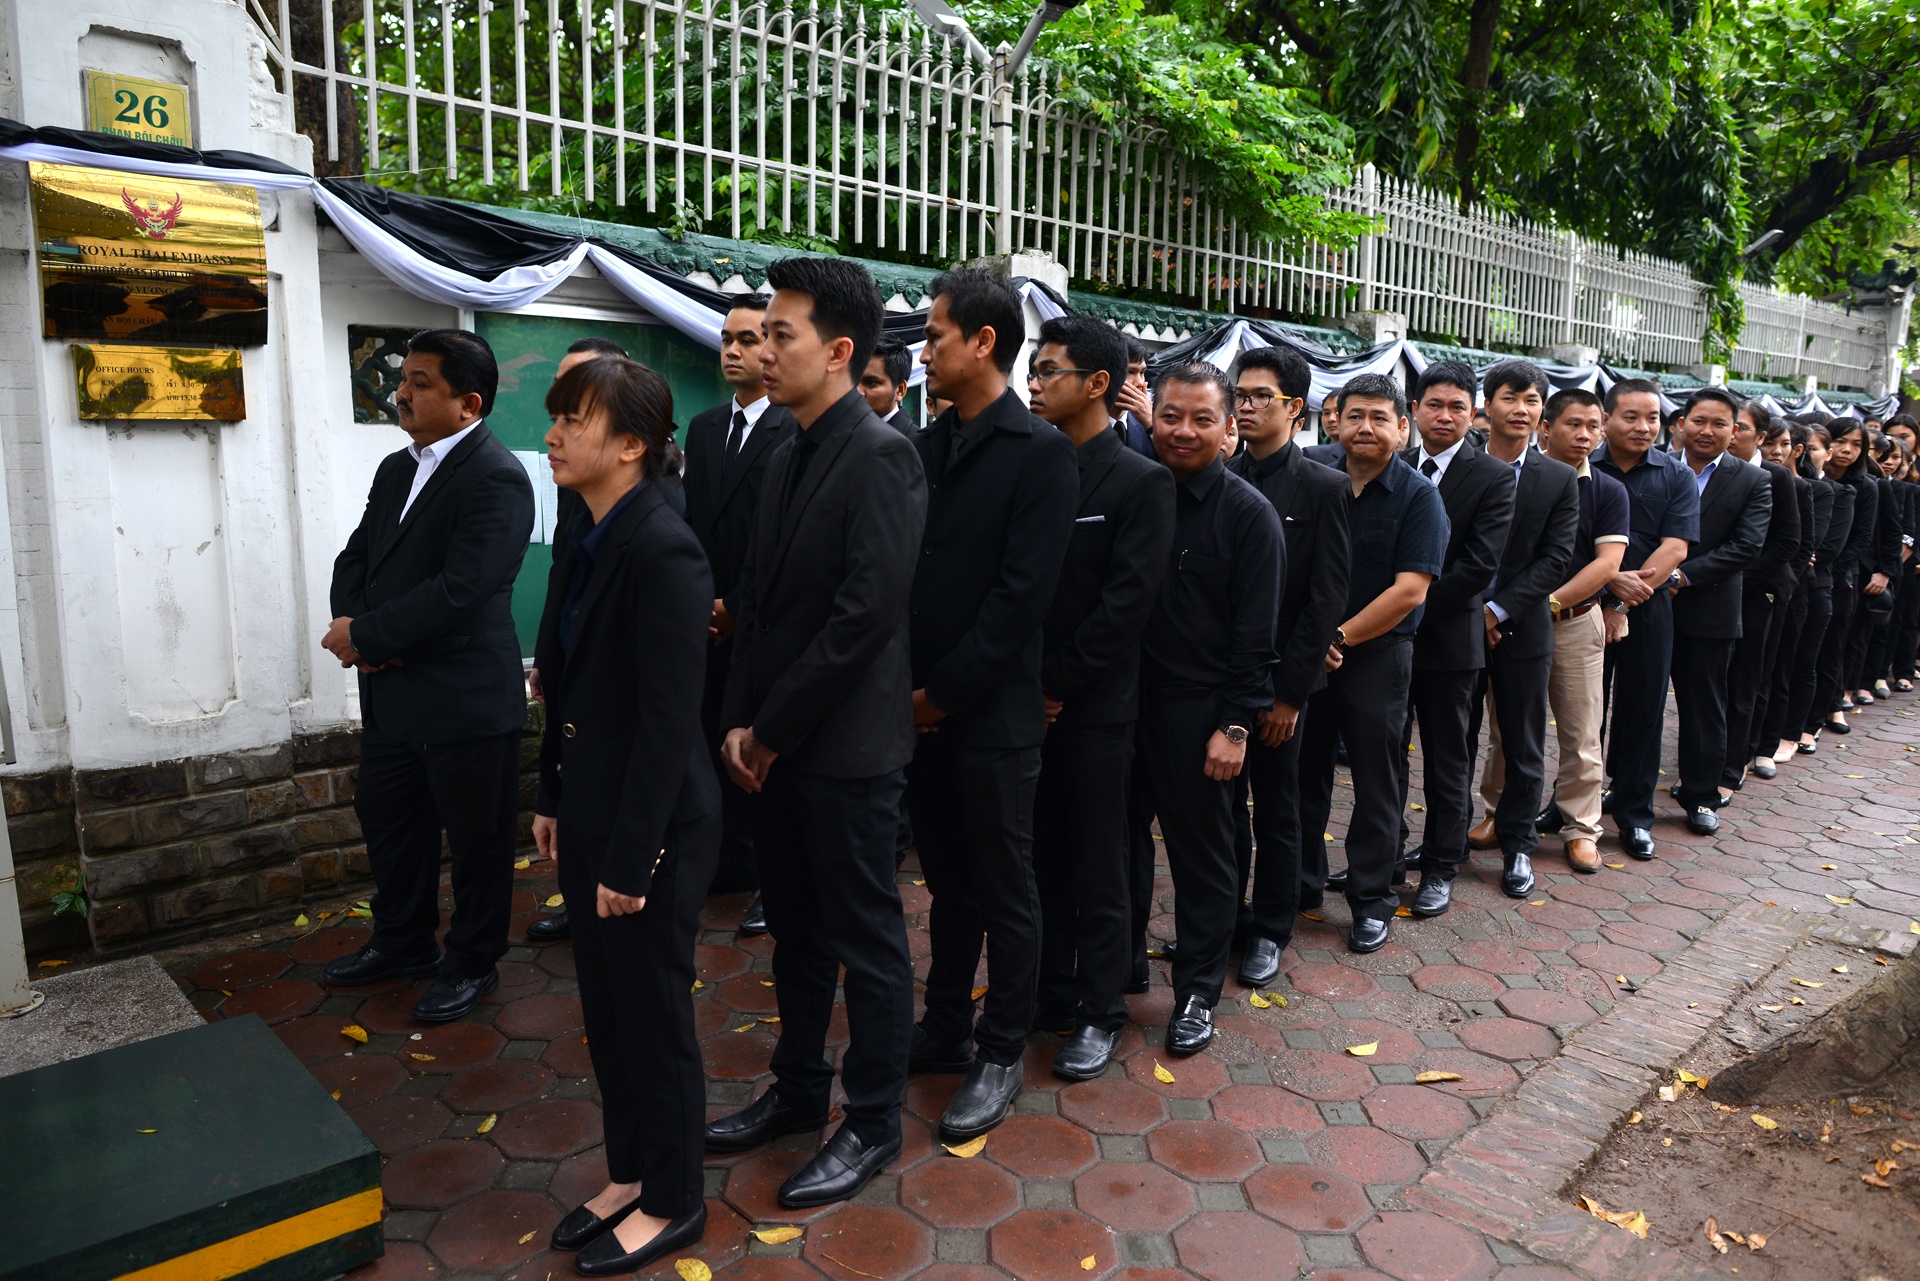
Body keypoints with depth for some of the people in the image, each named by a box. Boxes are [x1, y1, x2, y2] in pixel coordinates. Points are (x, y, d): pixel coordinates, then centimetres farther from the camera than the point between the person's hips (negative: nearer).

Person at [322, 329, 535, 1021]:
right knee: (388, 821, 22)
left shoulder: (496, 478, -18)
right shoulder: (396, 470, 12)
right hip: (392, 696, 9)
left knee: (476, 838, 7)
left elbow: (457, 592, -25)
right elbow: (355, 557, 13)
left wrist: (362, 636, -16)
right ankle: (402, 943, 42)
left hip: (467, 701, -9)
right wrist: (351, 625, -8)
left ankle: (472, 963, 26)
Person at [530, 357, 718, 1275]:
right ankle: (628, 1175, 40)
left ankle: (672, 1201, 30)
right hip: (589, 810, 9)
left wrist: (629, 858, -19)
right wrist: (552, 800, 14)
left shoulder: (663, 552, -21)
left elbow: (669, 720, -22)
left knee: (652, 1013, 8)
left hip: (650, 825, -8)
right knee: (605, 1008, 20)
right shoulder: (583, 541, 6)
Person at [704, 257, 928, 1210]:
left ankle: (872, 1124, 24)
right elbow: (757, 597, 12)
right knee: (795, 929, 19)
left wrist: (772, 729, -15)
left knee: (865, 938, 7)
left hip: (847, 746, -8)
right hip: (776, 745, 8)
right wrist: (740, 722, 2)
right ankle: (799, 1089, 38)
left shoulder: (881, 455, -14)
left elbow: (865, 613, -21)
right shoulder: (787, 456, 12)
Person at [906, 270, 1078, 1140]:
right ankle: (947, 1029, 35)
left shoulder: (1041, 455, -11)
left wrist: (943, 692, -13)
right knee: (948, 881, 18)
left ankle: (1001, 1056, 25)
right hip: (922, 705, 6)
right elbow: (898, 569, 8)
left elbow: (1020, 596, -16)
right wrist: (906, 685, -1)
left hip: (993, 713, -6)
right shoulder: (925, 447, 9)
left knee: (1005, 892, 9)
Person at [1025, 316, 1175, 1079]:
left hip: (1093, 707, -5)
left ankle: (1100, 1013, 22)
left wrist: (1056, 684, -14)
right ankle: (1050, 994, 30)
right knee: (1041, 858, 15)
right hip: (1027, 698, 5)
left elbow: (1126, 601, -13)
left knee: (1097, 869, 7)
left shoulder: (1141, 482, -7)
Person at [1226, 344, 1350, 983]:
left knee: (1276, 811, 10)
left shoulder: (1324, 488, -6)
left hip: (1278, 681, -3)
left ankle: (1269, 930, 26)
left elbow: (1326, 599, -9)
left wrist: (1289, 691, -13)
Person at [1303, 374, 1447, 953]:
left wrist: (1340, 637, -14)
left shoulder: (1419, 498, -5)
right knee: (1305, 769, 12)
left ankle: (1372, 898, 20)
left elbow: (1409, 591, -13)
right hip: (1308, 652, 3)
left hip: (1377, 656, -3)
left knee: (1375, 783, 7)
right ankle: (1303, 875, 29)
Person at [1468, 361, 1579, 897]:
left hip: (1522, 628, 0)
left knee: (1523, 747, 9)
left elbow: (1556, 559, -5)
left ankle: (1518, 844, 23)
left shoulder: (1560, 480, 1)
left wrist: (1499, 609, -14)